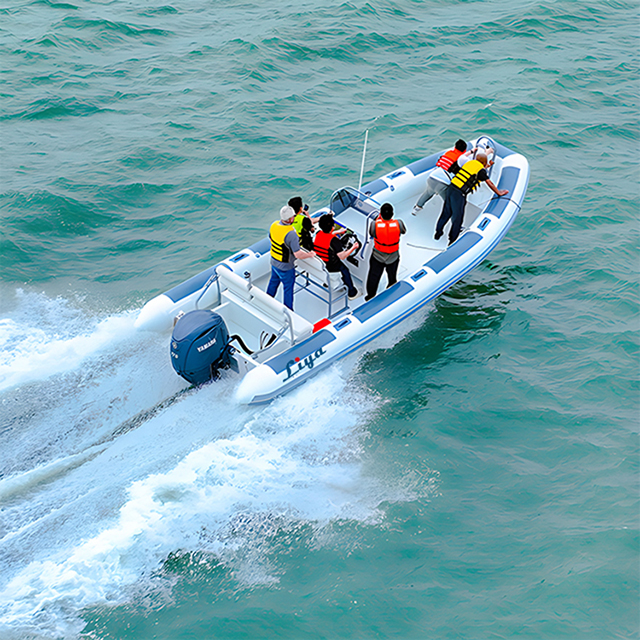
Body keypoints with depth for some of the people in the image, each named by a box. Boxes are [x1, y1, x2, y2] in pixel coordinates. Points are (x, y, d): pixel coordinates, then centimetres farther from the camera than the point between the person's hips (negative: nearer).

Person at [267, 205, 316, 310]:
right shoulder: (291, 234, -34)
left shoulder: (274, 225, -11)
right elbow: (298, 254, -32)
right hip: (286, 267, -7)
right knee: (288, 289, 12)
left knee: (274, 281, 29)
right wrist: (310, 254, -15)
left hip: (274, 262, 7)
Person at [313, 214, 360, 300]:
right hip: (329, 267, -6)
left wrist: (338, 232, 28)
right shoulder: (334, 240, -29)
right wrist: (353, 248, -15)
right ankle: (352, 293, 31)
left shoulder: (318, 234, -8)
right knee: (345, 269, 20)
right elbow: (342, 257, -26)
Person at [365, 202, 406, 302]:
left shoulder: (375, 224, -31)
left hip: (377, 257, -1)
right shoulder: (398, 224, -28)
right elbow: (404, 231, -3)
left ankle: (370, 297, 40)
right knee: (392, 278, 29)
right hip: (393, 258, 1)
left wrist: (379, 218, 0)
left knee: (373, 278, 22)